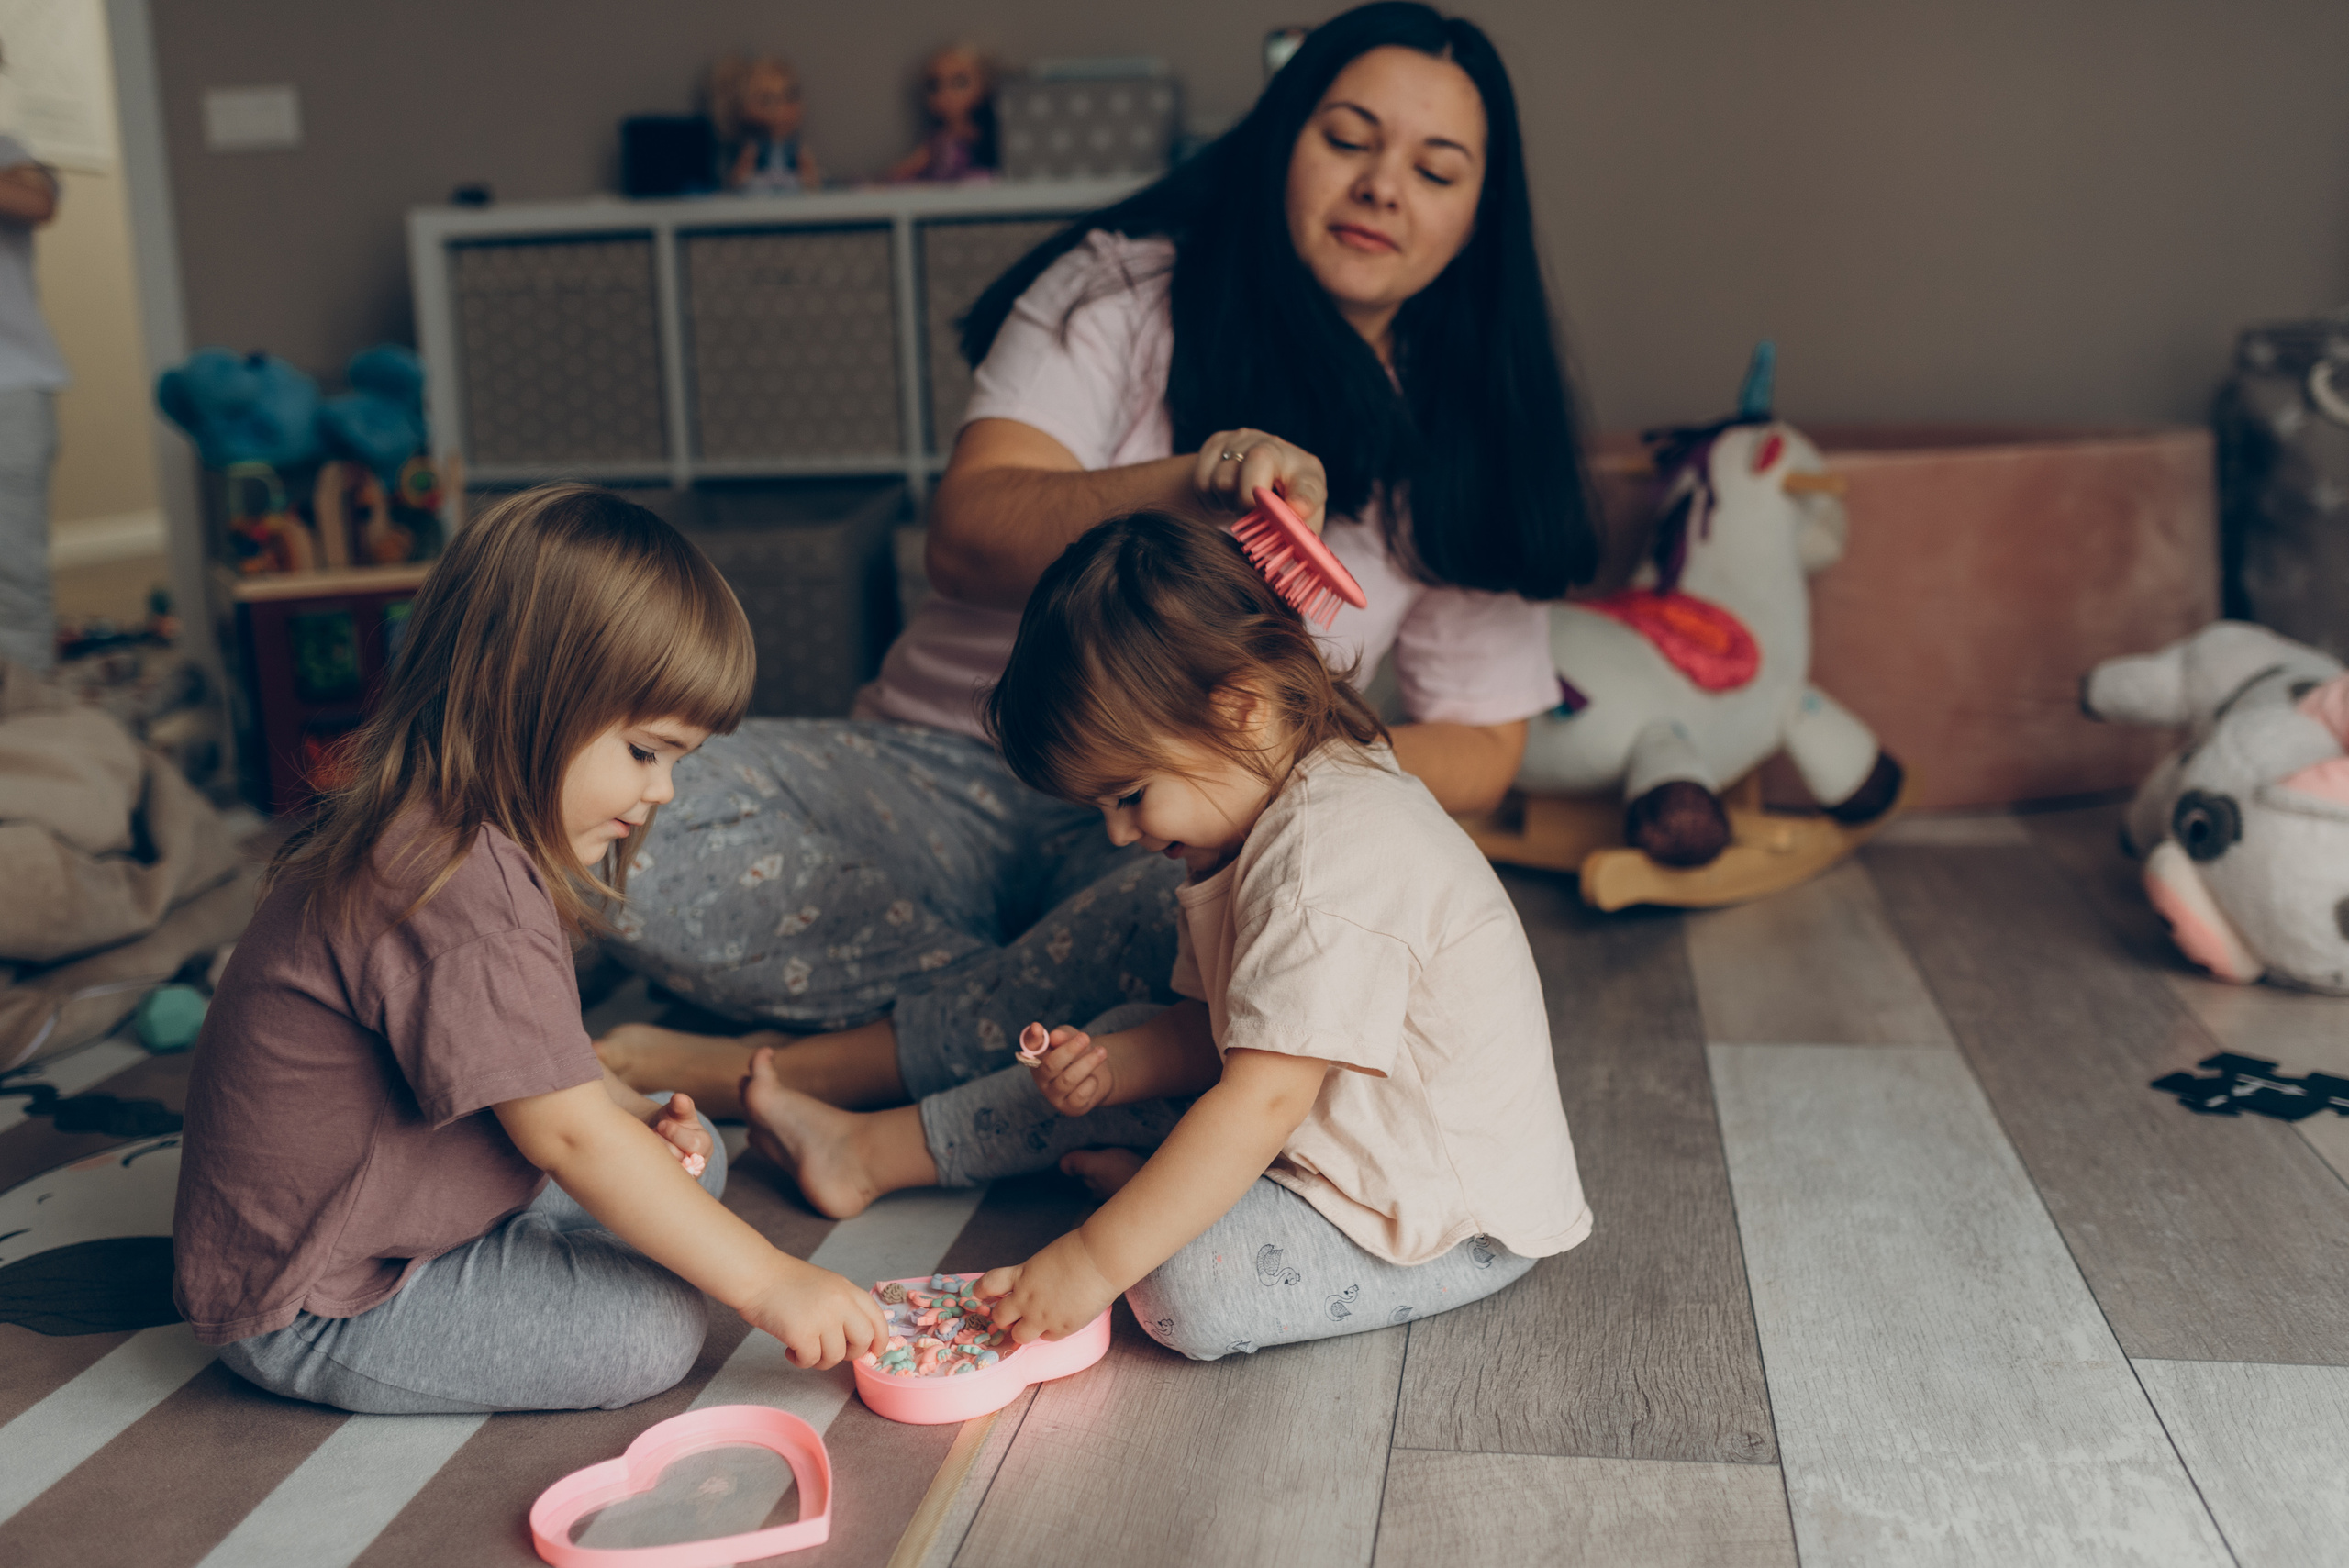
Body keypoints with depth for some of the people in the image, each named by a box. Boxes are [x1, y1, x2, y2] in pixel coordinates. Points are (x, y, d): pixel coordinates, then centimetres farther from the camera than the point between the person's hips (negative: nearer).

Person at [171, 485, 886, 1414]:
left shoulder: (443, 842, 5)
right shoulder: (454, 890, -30)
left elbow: (540, 1069, 17)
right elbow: (565, 1133, -31)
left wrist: (634, 1117, -2)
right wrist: (766, 1281, -27)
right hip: (312, 1310, -10)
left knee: (689, 1158, 12)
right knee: (656, 1328, -20)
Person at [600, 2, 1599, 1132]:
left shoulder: (1466, 438, 8)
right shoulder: (1127, 288, 2)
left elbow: (1479, 750, 7)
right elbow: (966, 536, -13)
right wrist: (1187, 485, -33)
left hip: (1182, 842, 1)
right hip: (953, 774, 0)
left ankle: (792, 1072, -24)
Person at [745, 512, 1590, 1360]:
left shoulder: (1332, 859, -29)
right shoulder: (1259, 809, 4)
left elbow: (1263, 1100, -32)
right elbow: (1221, 1029, 10)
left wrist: (1094, 1260, -30)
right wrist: (1113, 1067, -9)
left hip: (1455, 1219, -10)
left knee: (1193, 1285, -29)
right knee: (1124, 1041, 13)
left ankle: (1122, 1178, 3)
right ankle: (864, 1152, 23)